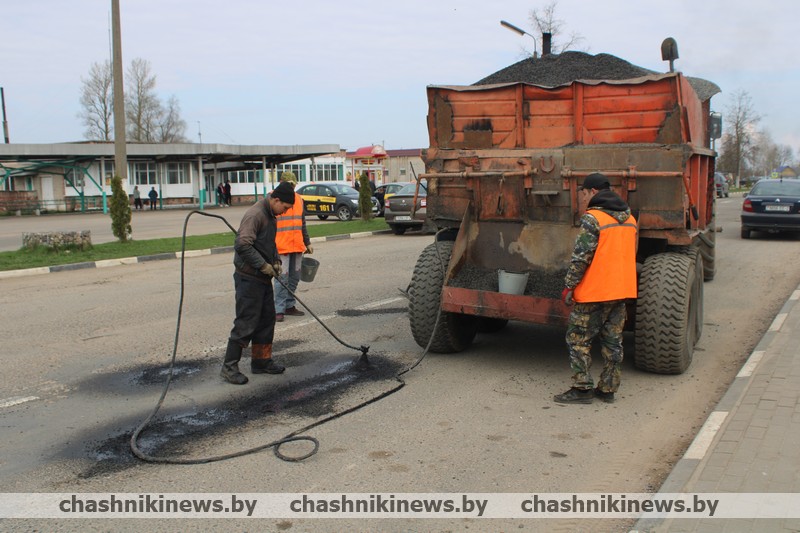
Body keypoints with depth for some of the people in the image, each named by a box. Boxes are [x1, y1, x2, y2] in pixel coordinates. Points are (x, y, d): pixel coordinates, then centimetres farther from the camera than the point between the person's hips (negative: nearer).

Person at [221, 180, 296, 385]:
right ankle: (229, 367, 2)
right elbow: (242, 245, -27)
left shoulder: (270, 215, 13)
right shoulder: (255, 214, -19)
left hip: (263, 277, 10)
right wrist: (263, 265, -21)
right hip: (249, 278, -10)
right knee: (246, 323, -7)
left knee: (267, 319, 14)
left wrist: (276, 261, 9)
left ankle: (261, 361, 26)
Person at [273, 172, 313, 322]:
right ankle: (279, 310, -5)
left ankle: (289, 306, 21)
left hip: (297, 246, 6)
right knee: (282, 277, -9)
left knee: (294, 277, 10)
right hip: (281, 247, -6)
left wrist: (307, 243, 22)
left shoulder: (299, 199, 15)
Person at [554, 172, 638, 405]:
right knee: (613, 341, 12)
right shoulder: (629, 218, 11)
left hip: (594, 291, -8)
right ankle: (608, 389, 19)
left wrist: (569, 286, -10)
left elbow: (581, 256, -17)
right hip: (621, 290, 8)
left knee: (578, 339, 2)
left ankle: (582, 388, 3)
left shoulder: (592, 218, -14)